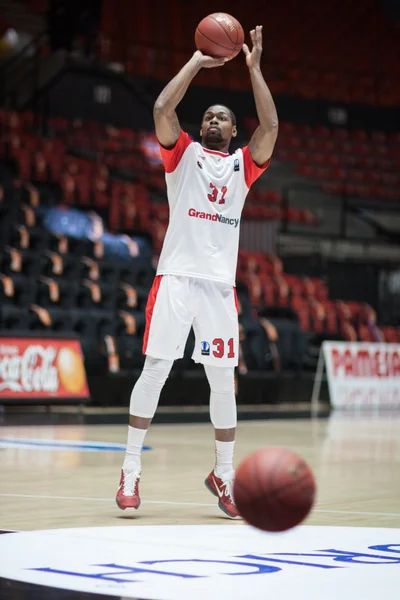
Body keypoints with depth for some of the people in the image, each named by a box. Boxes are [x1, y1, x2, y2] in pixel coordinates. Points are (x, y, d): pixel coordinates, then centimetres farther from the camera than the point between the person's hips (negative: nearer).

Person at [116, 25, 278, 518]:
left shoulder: (243, 164, 16)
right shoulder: (184, 153, 11)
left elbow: (270, 125, 0)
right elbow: (162, 109, -6)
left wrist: (254, 66, 0)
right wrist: (197, 62, 0)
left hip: (220, 282, 2)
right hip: (177, 275, -2)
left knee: (223, 379, 3)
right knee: (156, 369, -7)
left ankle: (223, 474, 14)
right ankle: (131, 469, 0)